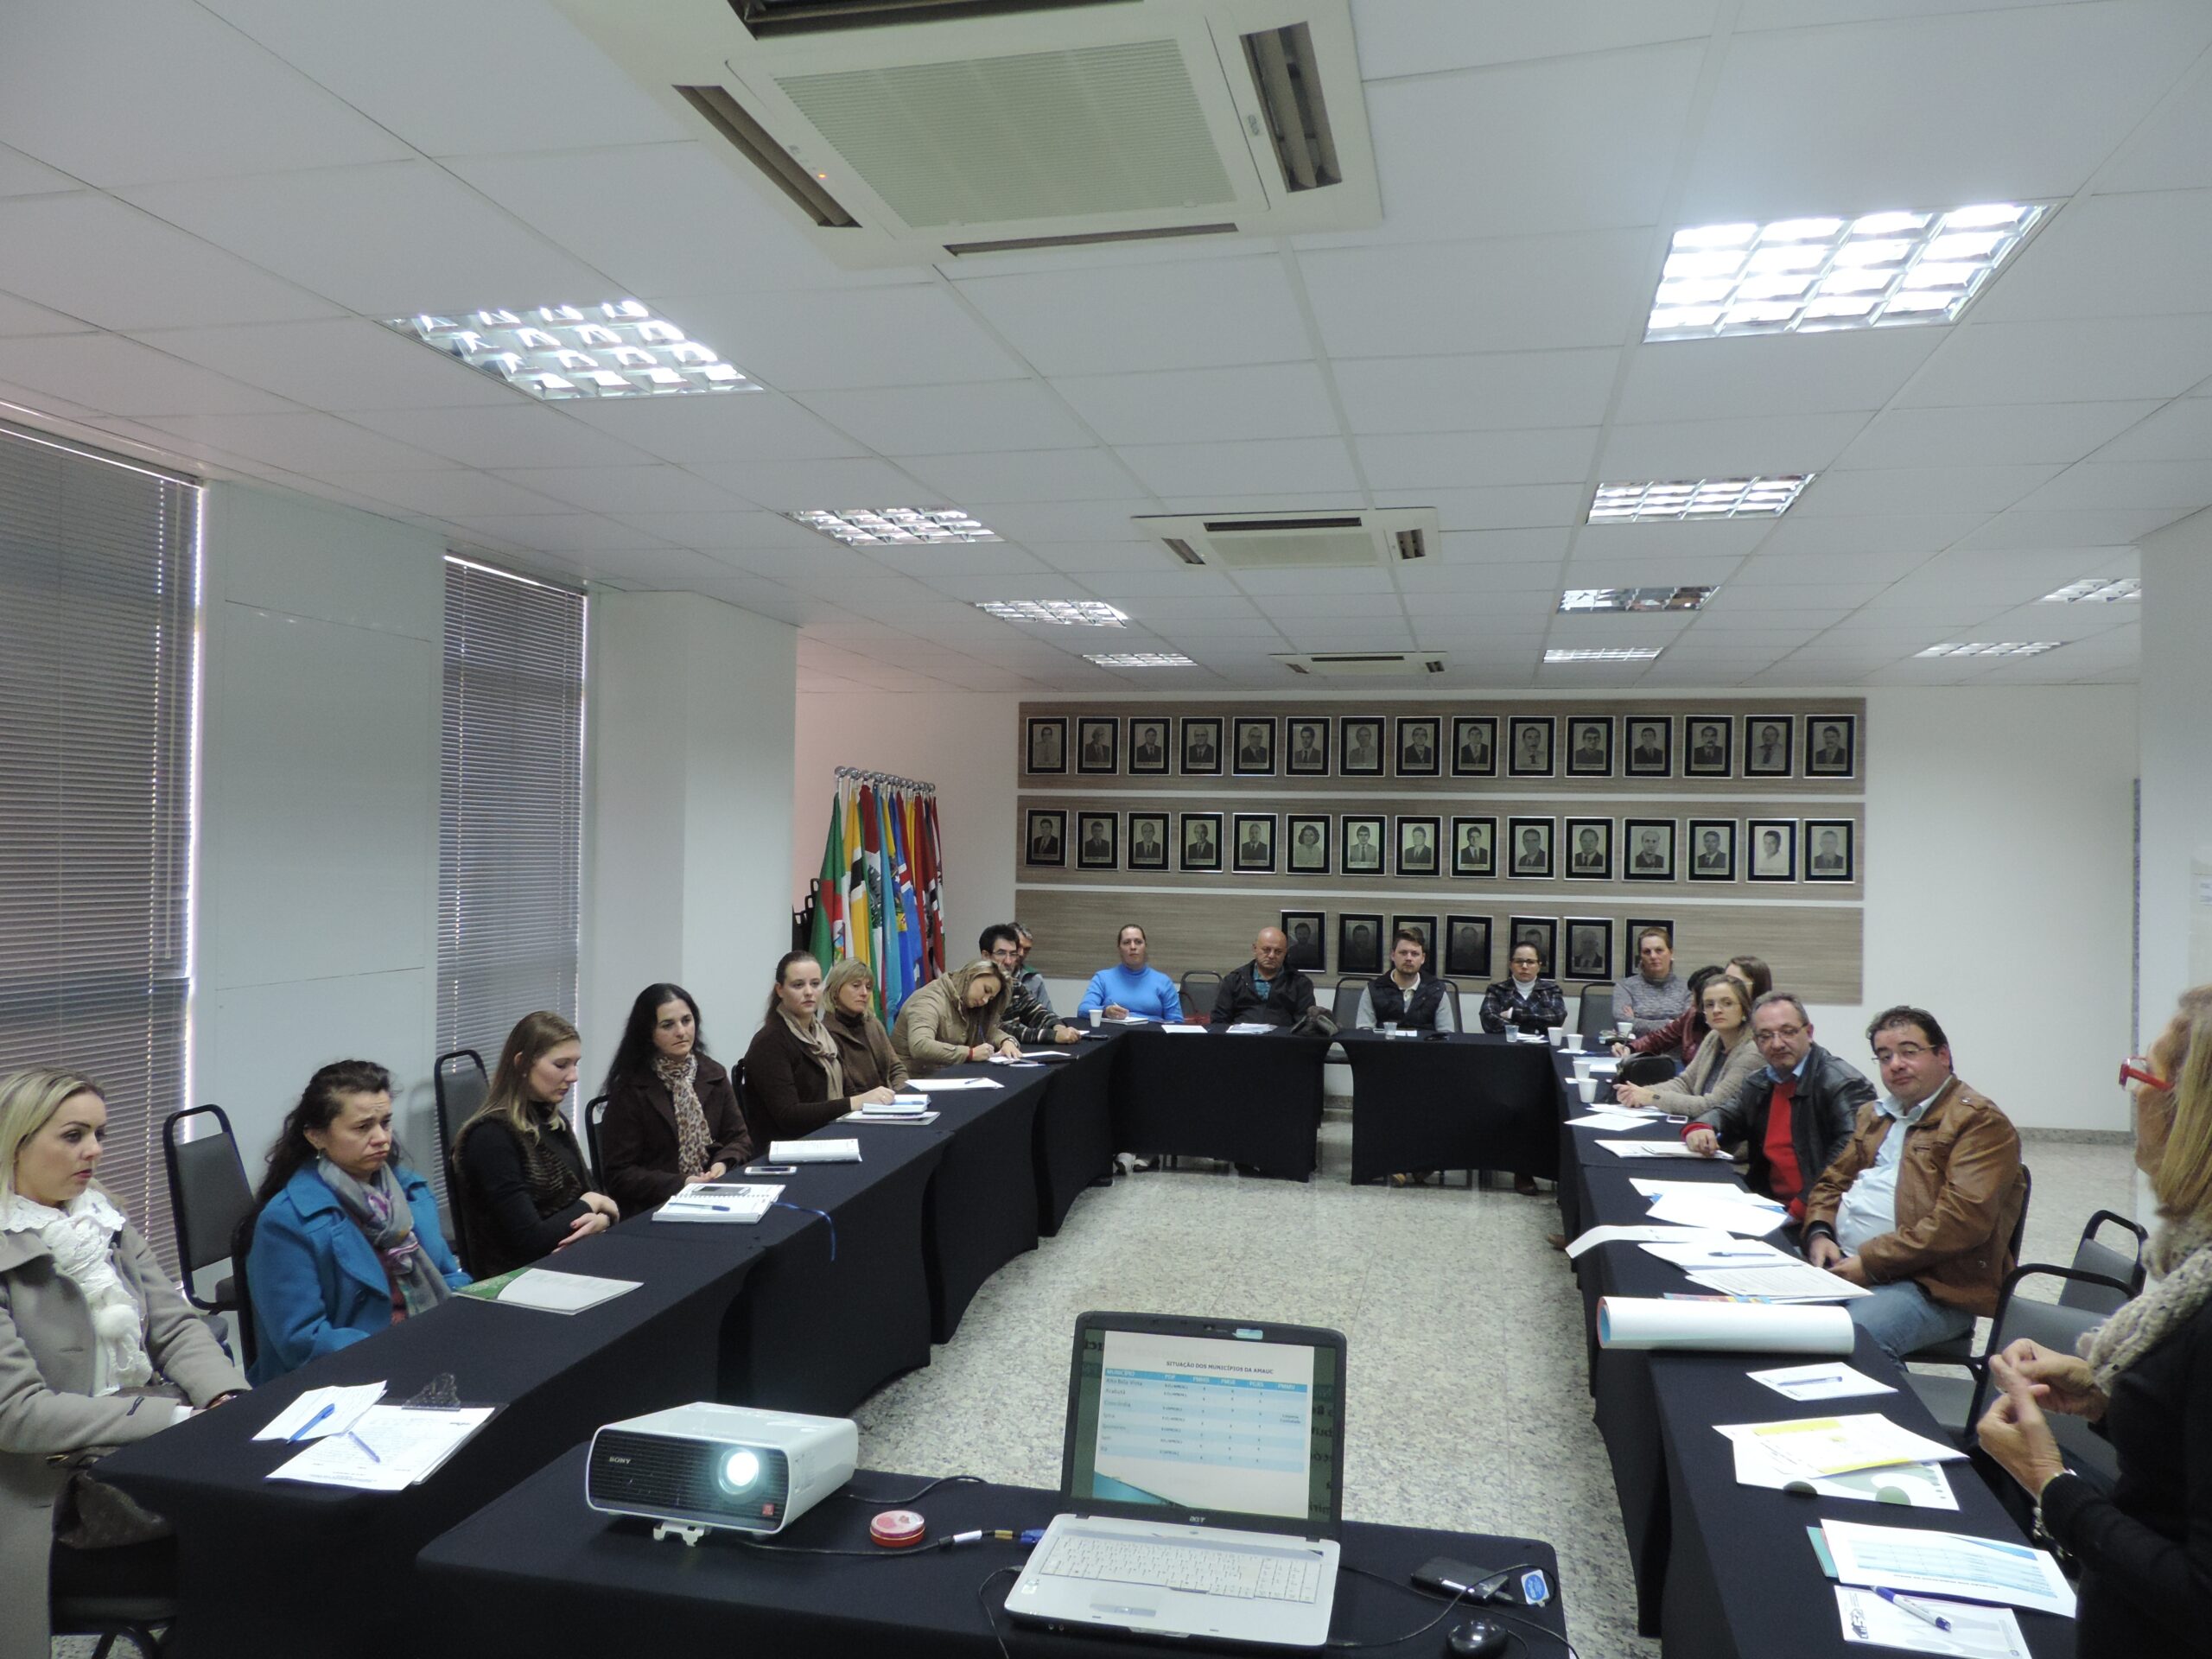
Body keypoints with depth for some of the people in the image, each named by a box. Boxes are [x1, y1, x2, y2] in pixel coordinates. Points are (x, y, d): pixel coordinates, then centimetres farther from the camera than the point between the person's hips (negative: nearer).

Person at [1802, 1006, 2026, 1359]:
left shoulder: (1980, 1122, -3)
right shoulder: (1874, 1115, 24)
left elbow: (1961, 1220, -15)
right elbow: (1832, 1182, 26)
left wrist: (1869, 1263, -16)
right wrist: (1819, 1234, 3)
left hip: (1931, 1287, -7)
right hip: (1842, 1265, 7)